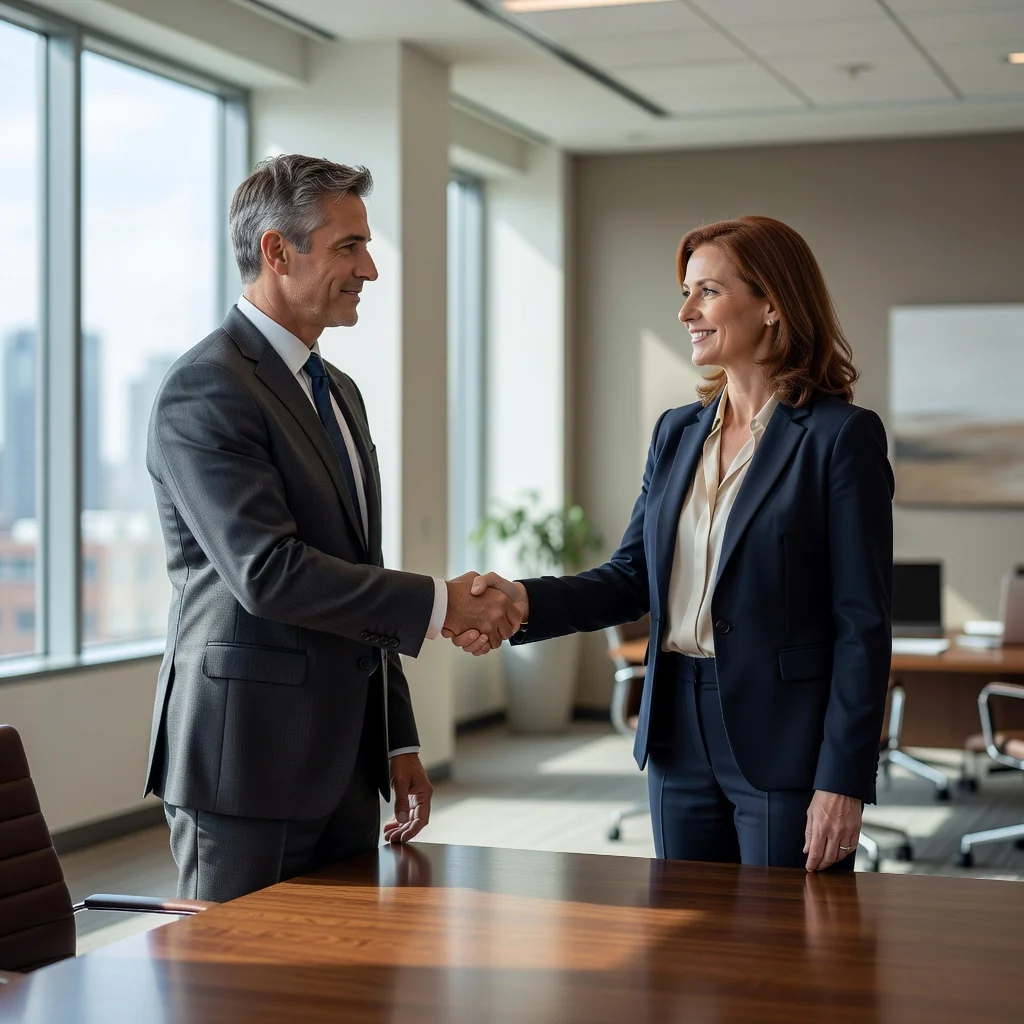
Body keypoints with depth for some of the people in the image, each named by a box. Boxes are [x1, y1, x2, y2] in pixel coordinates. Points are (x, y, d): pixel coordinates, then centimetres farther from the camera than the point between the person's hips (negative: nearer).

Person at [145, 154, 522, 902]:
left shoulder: (339, 392, 16)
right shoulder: (206, 390, -13)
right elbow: (268, 573, -23)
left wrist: (399, 741, 16)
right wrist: (439, 604, -17)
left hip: (344, 767, 8)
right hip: (246, 763, -8)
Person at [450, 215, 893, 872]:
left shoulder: (841, 436, -9)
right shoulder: (677, 432, 11)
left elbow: (863, 626, -11)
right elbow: (632, 578, 9)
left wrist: (843, 782, -15)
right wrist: (526, 601, -9)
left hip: (786, 745, -6)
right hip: (681, 739, 6)